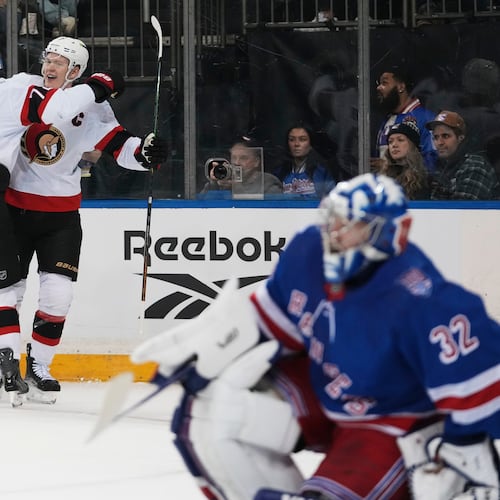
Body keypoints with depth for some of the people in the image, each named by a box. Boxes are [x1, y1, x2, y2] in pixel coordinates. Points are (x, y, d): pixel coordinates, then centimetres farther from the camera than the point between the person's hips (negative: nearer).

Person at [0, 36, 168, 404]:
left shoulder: (93, 109, -2)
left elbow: (120, 145, -6)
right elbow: (46, 110, -29)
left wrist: (145, 152, -27)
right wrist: (95, 89, -30)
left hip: (61, 214, 1)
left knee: (58, 292, -5)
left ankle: (38, 367, 9)